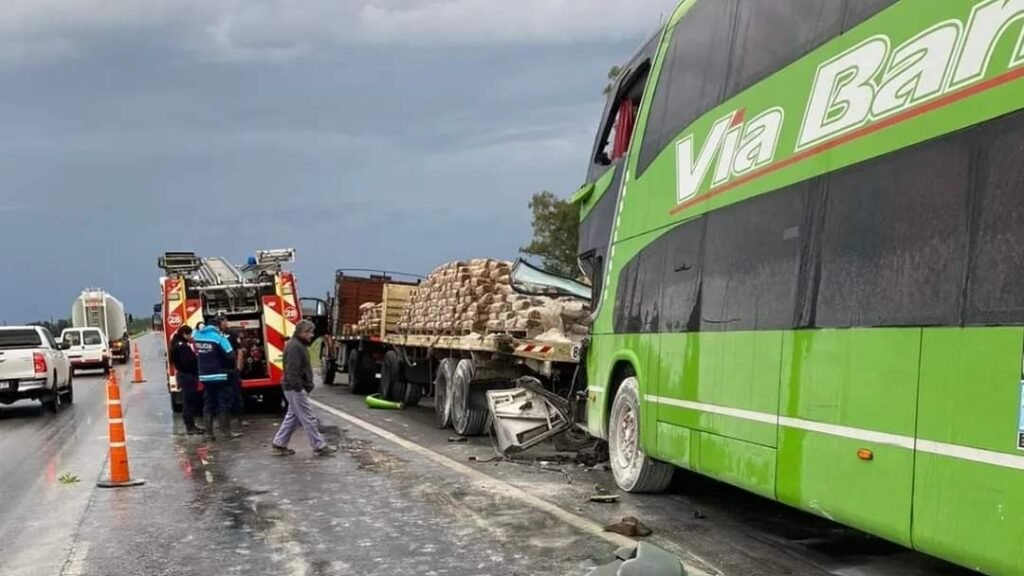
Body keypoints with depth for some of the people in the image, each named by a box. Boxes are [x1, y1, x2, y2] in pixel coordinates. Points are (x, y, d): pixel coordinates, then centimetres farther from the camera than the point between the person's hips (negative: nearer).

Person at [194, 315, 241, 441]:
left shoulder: (197, 334, 6)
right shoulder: (218, 337, -13)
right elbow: (231, 355, -14)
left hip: (204, 376, 6)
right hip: (219, 376, -6)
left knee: (208, 404, 10)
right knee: (224, 404, 1)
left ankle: (209, 433, 9)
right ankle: (227, 431, 3)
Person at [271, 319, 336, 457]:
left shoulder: (299, 345, 15)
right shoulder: (295, 346, -18)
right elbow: (292, 370, -24)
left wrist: (303, 388, 21)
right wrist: (299, 389, -25)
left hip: (297, 388, 11)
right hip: (296, 389, -11)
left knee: (293, 417, 16)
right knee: (308, 419, -5)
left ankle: (278, 444, 21)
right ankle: (319, 447, -1)